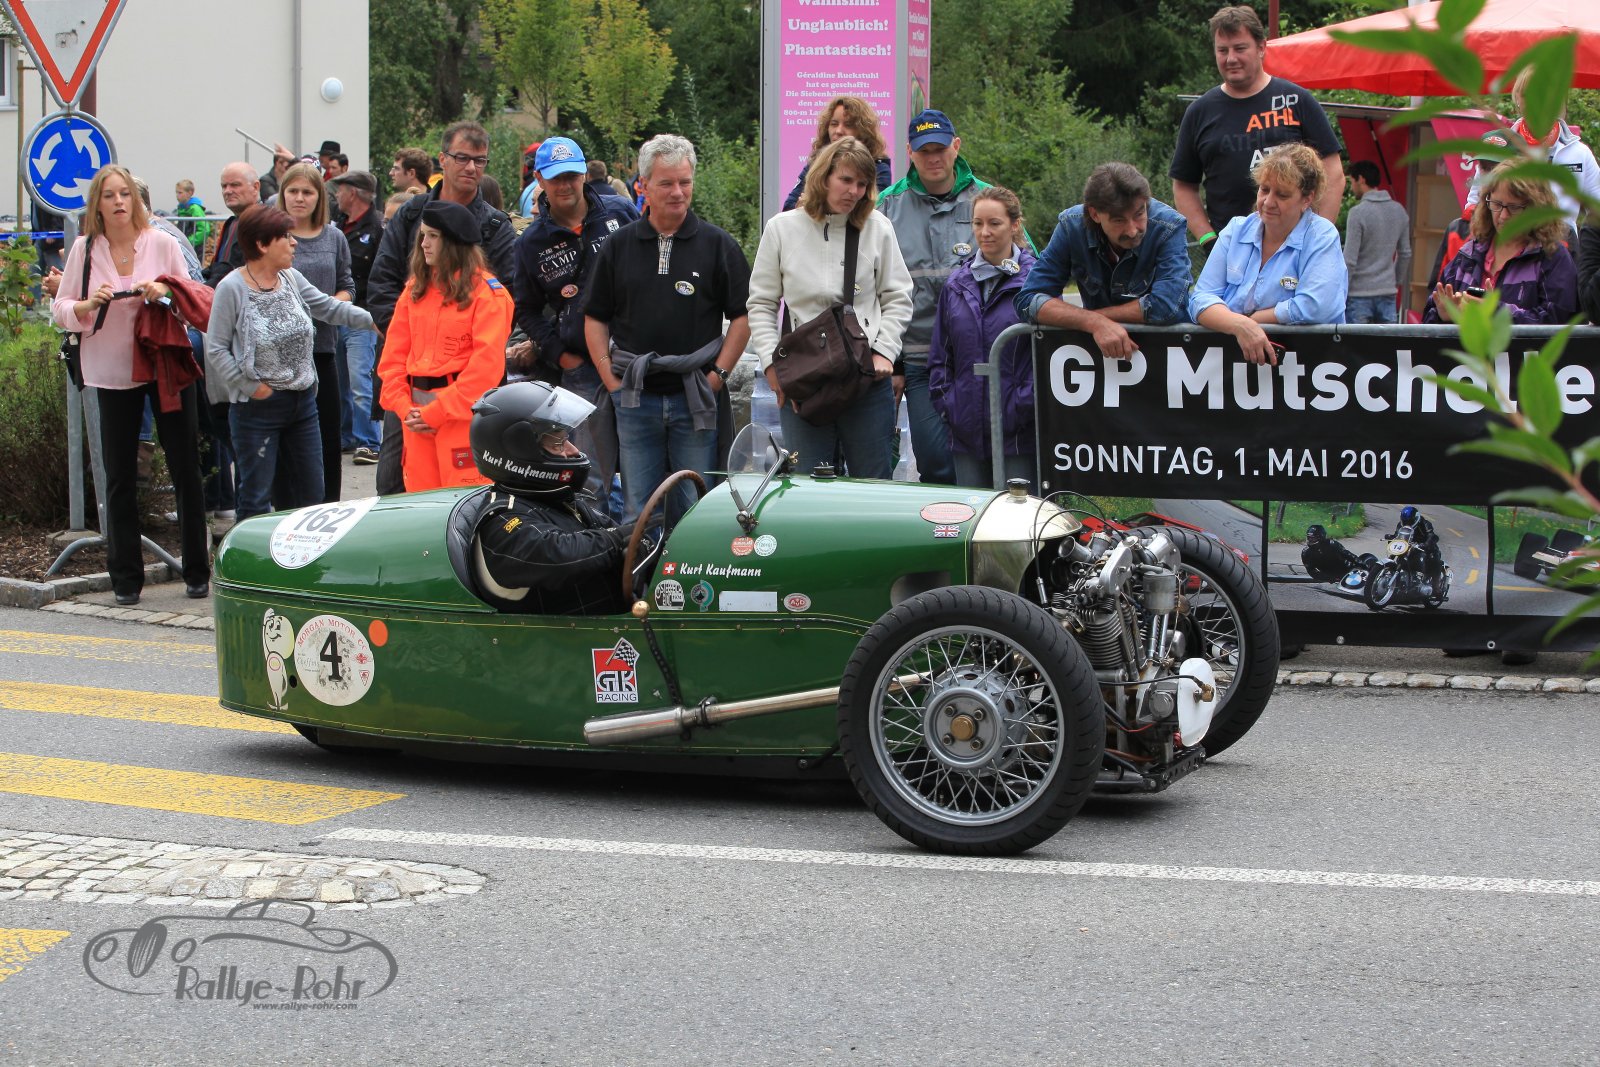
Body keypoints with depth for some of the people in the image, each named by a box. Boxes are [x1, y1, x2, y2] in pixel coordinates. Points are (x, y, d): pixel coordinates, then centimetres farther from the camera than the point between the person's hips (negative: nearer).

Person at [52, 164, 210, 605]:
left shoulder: (162, 243, -2)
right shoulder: (85, 249, 0)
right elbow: (60, 310, 3)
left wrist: (165, 292, -16)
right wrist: (89, 304, -17)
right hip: (113, 374, 1)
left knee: (185, 469, 4)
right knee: (120, 477, 3)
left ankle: (197, 571, 14)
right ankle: (125, 577, 11)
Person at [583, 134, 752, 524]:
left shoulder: (718, 245, 4)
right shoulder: (619, 246, 8)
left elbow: (743, 315, 4)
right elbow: (595, 317, 11)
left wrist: (718, 375, -4)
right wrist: (611, 378, 1)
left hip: (696, 400, -2)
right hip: (635, 400, 2)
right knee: (637, 513, 5)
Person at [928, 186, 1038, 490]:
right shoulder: (957, 284, 12)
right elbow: (940, 354, 16)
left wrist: (1025, 404, -12)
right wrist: (945, 402, 5)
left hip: (1019, 433, -5)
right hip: (967, 430, 5)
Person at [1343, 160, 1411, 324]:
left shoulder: (1358, 213, -13)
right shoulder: (1399, 211, 7)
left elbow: (1350, 260, -14)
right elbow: (1405, 254, 14)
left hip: (1360, 294, -6)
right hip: (1388, 292, 6)